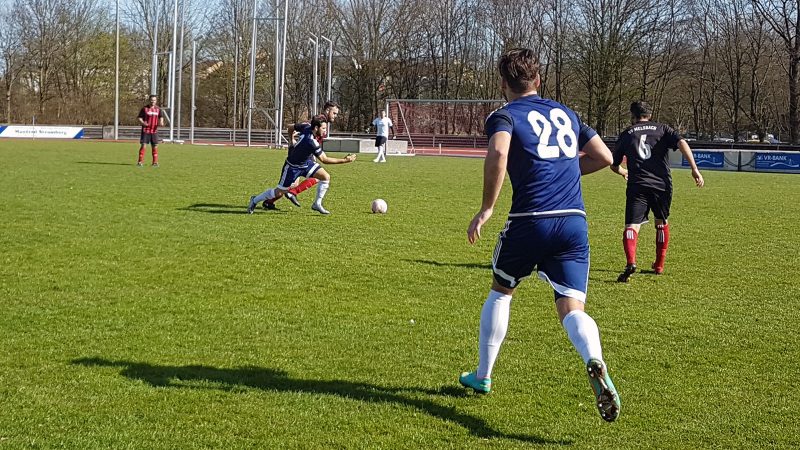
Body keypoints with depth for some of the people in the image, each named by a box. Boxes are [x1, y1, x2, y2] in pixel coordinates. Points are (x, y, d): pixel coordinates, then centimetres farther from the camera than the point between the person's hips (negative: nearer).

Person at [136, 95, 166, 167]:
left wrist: (161, 122, -9)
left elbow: (161, 117, 14)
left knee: (155, 146, 5)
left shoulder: (158, 109, 9)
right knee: (143, 145, -7)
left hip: (154, 131, 3)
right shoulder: (144, 108, -1)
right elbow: (139, 118, 0)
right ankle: (140, 161, -2)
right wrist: (142, 122, -21)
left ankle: (155, 162, 13)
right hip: (145, 130, -3)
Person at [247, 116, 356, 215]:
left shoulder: (308, 127, -14)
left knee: (326, 177, -8)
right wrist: (345, 160, -32)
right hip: (293, 166, -8)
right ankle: (255, 200, 26)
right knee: (279, 192, 4)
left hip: (306, 162, 8)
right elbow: (324, 160, -33)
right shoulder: (311, 141, -37)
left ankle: (317, 204, 4)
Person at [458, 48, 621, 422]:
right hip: (574, 223, 3)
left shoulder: (504, 116, 3)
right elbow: (604, 157, 19)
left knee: (500, 292, 22)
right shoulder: (566, 113, 20)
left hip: (529, 222, -3)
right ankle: (595, 361, -34)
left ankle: (482, 376, 32)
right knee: (571, 307, -2)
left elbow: (498, 153, -19)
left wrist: (486, 209, -12)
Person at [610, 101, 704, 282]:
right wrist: (694, 169, -8)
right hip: (662, 184, 2)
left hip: (637, 186, -2)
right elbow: (682, 143, -5)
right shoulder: (662, 129, 15)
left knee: (631, 226, -10)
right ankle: (659, 265, 32)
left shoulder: (626, 134, 15)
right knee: (661, 223, 24)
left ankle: (631, 262, -36)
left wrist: (623, 172, 45)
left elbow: (614, 165, 22)